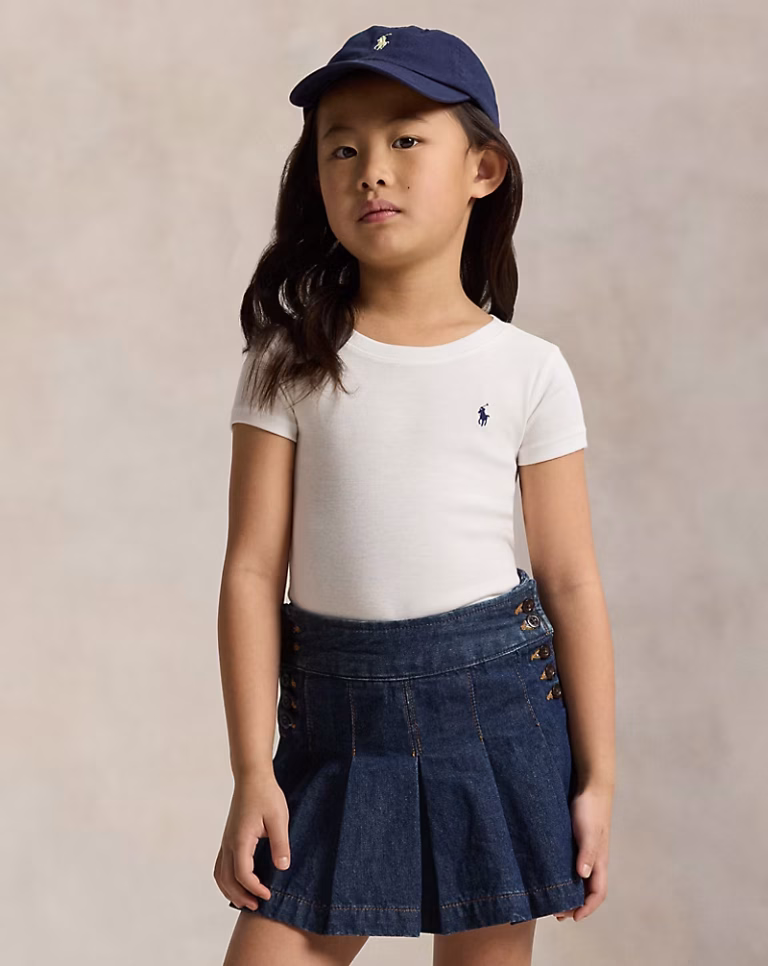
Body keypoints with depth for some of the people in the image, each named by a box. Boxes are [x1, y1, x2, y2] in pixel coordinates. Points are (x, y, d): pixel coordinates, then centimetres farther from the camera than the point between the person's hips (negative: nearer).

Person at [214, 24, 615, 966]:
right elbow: (253, 569, -1)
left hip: (496, 705, 0)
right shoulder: (289, 361, 0)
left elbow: (571, 582, 2)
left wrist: (596, 778, 2)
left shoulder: (528, 370, 0)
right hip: (337, 713, 0)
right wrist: (251, 771, -5)